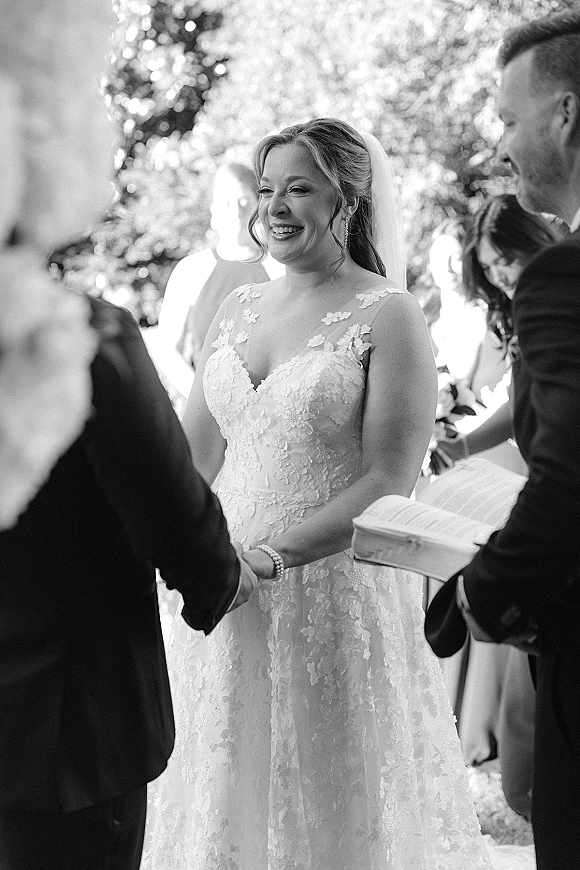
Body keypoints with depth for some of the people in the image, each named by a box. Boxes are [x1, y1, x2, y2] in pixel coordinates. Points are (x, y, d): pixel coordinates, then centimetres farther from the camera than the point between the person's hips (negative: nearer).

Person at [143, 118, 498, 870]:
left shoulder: (387, 316, -8)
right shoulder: (239, 308, 9)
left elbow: (390, 482, -14)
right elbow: (195, 454, 10)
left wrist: (271, 557, -21)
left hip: (338, 590, -5)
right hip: (226, 593, 5)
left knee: (331, 805, 7)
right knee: (226, 796, 14)